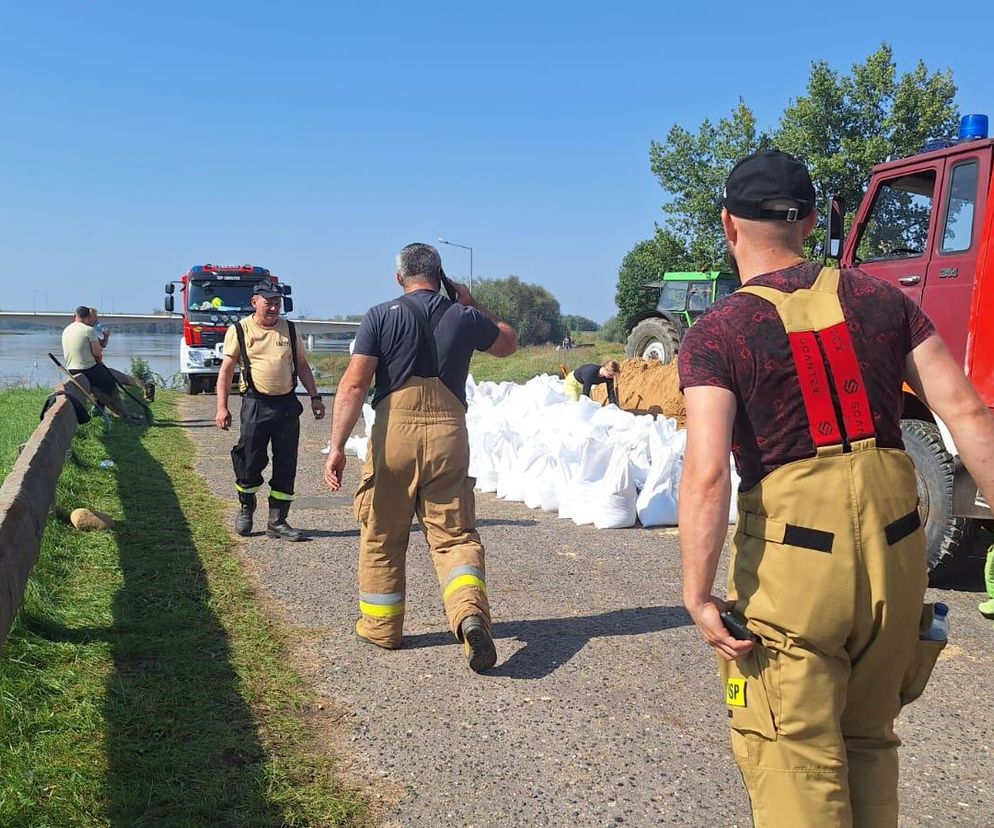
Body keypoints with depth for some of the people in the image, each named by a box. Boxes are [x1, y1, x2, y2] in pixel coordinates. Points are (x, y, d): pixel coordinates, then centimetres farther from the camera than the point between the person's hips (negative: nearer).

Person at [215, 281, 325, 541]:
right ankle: (245, 509, 28)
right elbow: (226, 370, 1)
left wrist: (315, 396, 7)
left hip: (287, 405, 3)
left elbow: (302, 366, 16)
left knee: (286, 466, 2)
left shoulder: (289, 330, 9)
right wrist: (222, 407, -6)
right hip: (255, 405, -3)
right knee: (250, 463, 2)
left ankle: (277, 521, 11)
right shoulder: (239, 331, 1)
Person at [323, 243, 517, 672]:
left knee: (382, 535, 15)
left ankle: (381, 625, 26)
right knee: (454, 535, 7)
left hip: (395, 433, -1)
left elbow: (354, 384, -9)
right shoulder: (464, 317, 6)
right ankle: (471, 613, -17)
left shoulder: (381, 317, 0)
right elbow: (508, 343, 27)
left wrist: (337, 447, -9)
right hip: (449, 434, 2)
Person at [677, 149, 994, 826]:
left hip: (793, 564, -5)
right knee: (869, 742, 24)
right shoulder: (880, 299, 6)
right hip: (897, 555, 5)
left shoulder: (717, 333, -6)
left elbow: (707, 473, -17)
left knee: (795, 762, 9)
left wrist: (698, 596, -13)